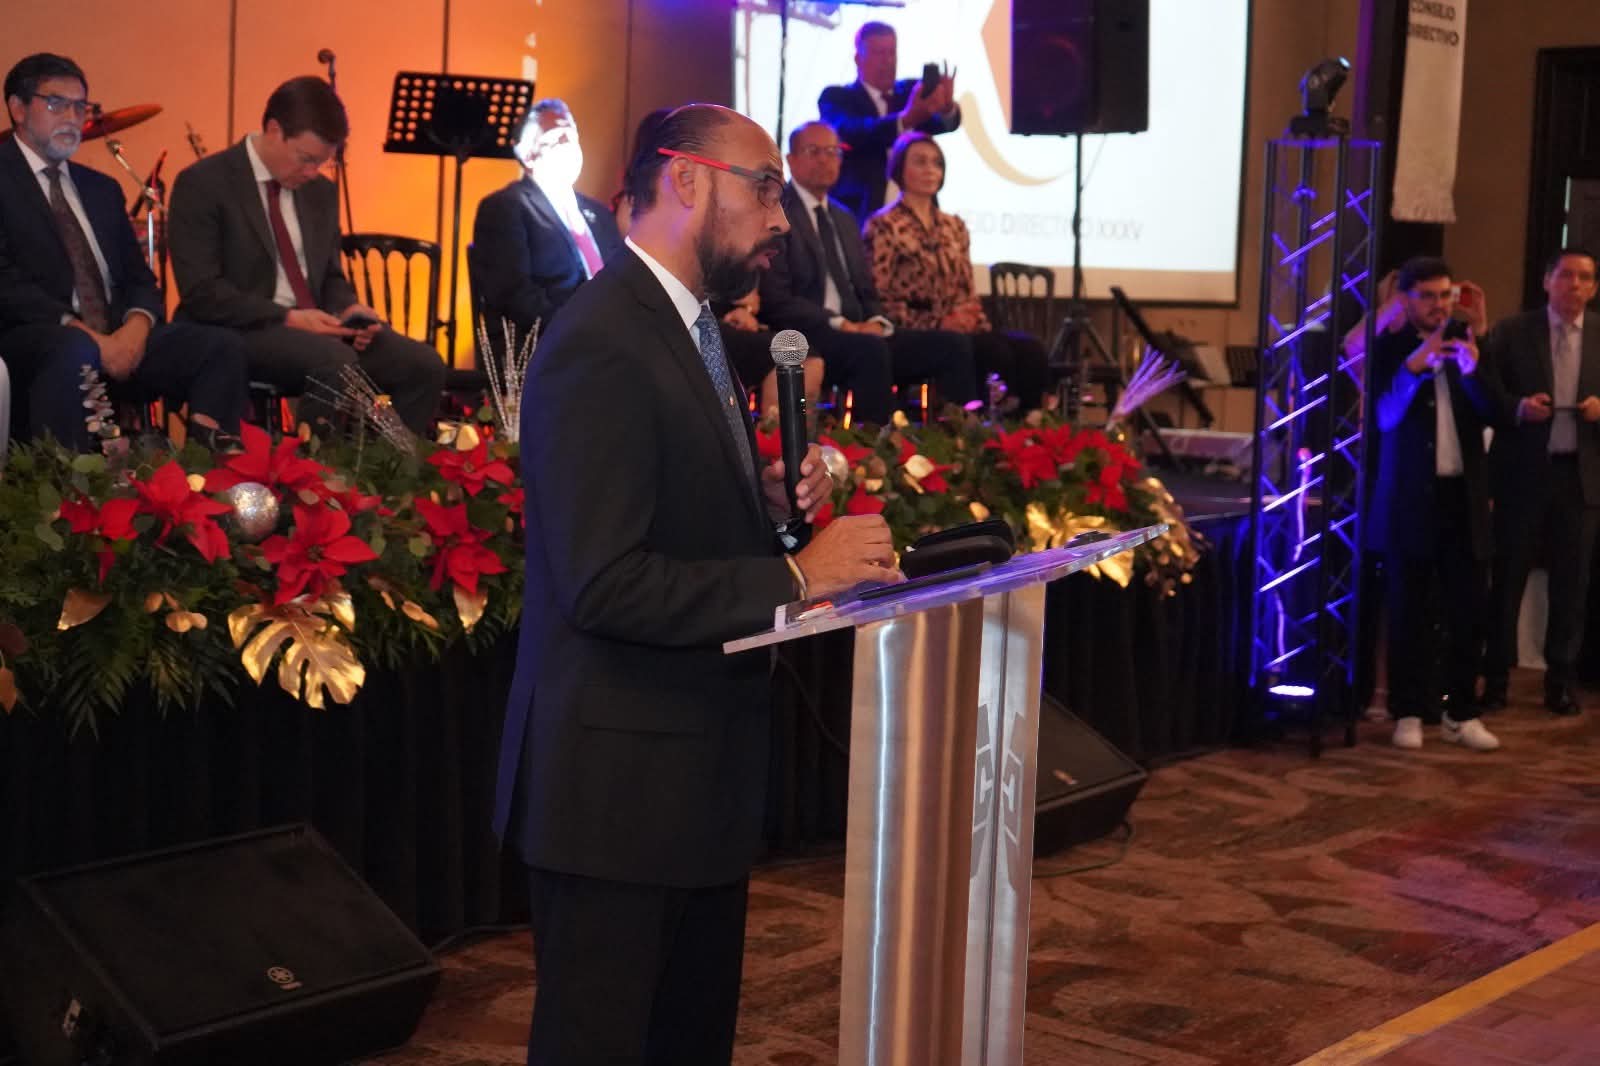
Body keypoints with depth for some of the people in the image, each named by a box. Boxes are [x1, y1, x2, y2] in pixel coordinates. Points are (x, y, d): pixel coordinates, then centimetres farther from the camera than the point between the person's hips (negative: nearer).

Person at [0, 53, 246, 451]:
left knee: (220, 347, -14)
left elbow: (139, 279, 18)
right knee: (76, 350, -39)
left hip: (118, 340, 6)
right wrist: (85, 334, -21)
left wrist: (136, 326, -6)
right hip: (35, 340, -6)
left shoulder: (102, 189, 23)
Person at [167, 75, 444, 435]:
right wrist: (288, 318, -21)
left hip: (316, 327, 7)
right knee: (337, 362, -35)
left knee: (423, 365, -16)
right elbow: (201, 293, -14)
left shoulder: (321, 191, 15)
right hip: (241, 332, -6)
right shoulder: (203, 184, -6)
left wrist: (349, 310, -3)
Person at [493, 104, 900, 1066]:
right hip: (620, 771, -10)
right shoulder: (602, 346, -20)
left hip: (699, 759, 10)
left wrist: (770, 500, 2)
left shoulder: (690, 327, 12)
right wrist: (795, 576, -23)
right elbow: (603, 583, -27)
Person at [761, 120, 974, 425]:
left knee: (952, 345, -10)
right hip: (805, 340, -8)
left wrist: (876, 322, -1)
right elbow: (775, 299, -11)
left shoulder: (844, 219, 25)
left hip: (858, 334, 8)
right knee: (870, 349, -38)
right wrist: (840, 324, -18)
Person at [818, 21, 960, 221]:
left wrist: (947, 106, -28)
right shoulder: (836, 98, 3)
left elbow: (945, 121, -3)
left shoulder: (912, 91, 15)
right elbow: (853, 133, -18)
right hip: (857, 217, -3)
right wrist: (906, 119, -33)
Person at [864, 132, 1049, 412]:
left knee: (1030, 350, -23)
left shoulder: (954, 227, 19)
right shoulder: (883, 227, -2)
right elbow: (878, 299, -8)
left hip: (961, 329, 6)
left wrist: (975, 321, -4)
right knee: (996, 352, -32)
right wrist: (938, 323, -16)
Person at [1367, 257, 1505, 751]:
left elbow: (1494, 415, -2)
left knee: (1465, 612, 6)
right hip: (1409, 498, -3)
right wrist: (1413, 366, -27)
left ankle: (1461, 713, 15)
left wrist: (1473, 368, -20)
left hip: (1463, 496, 3)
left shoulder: (1466, 345, 6)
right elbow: (1385, 418, -14)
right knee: (1408, 613, 3)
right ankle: (1408, 712, 12)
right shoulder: (1388, 349, -3)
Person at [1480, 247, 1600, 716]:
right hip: (1523, 472, -2)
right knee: (1507, 577, 4)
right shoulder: (1512, 332, 0)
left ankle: (1561, 678, 16)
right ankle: (1495, 676, 13)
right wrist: (1519, 408, -17)